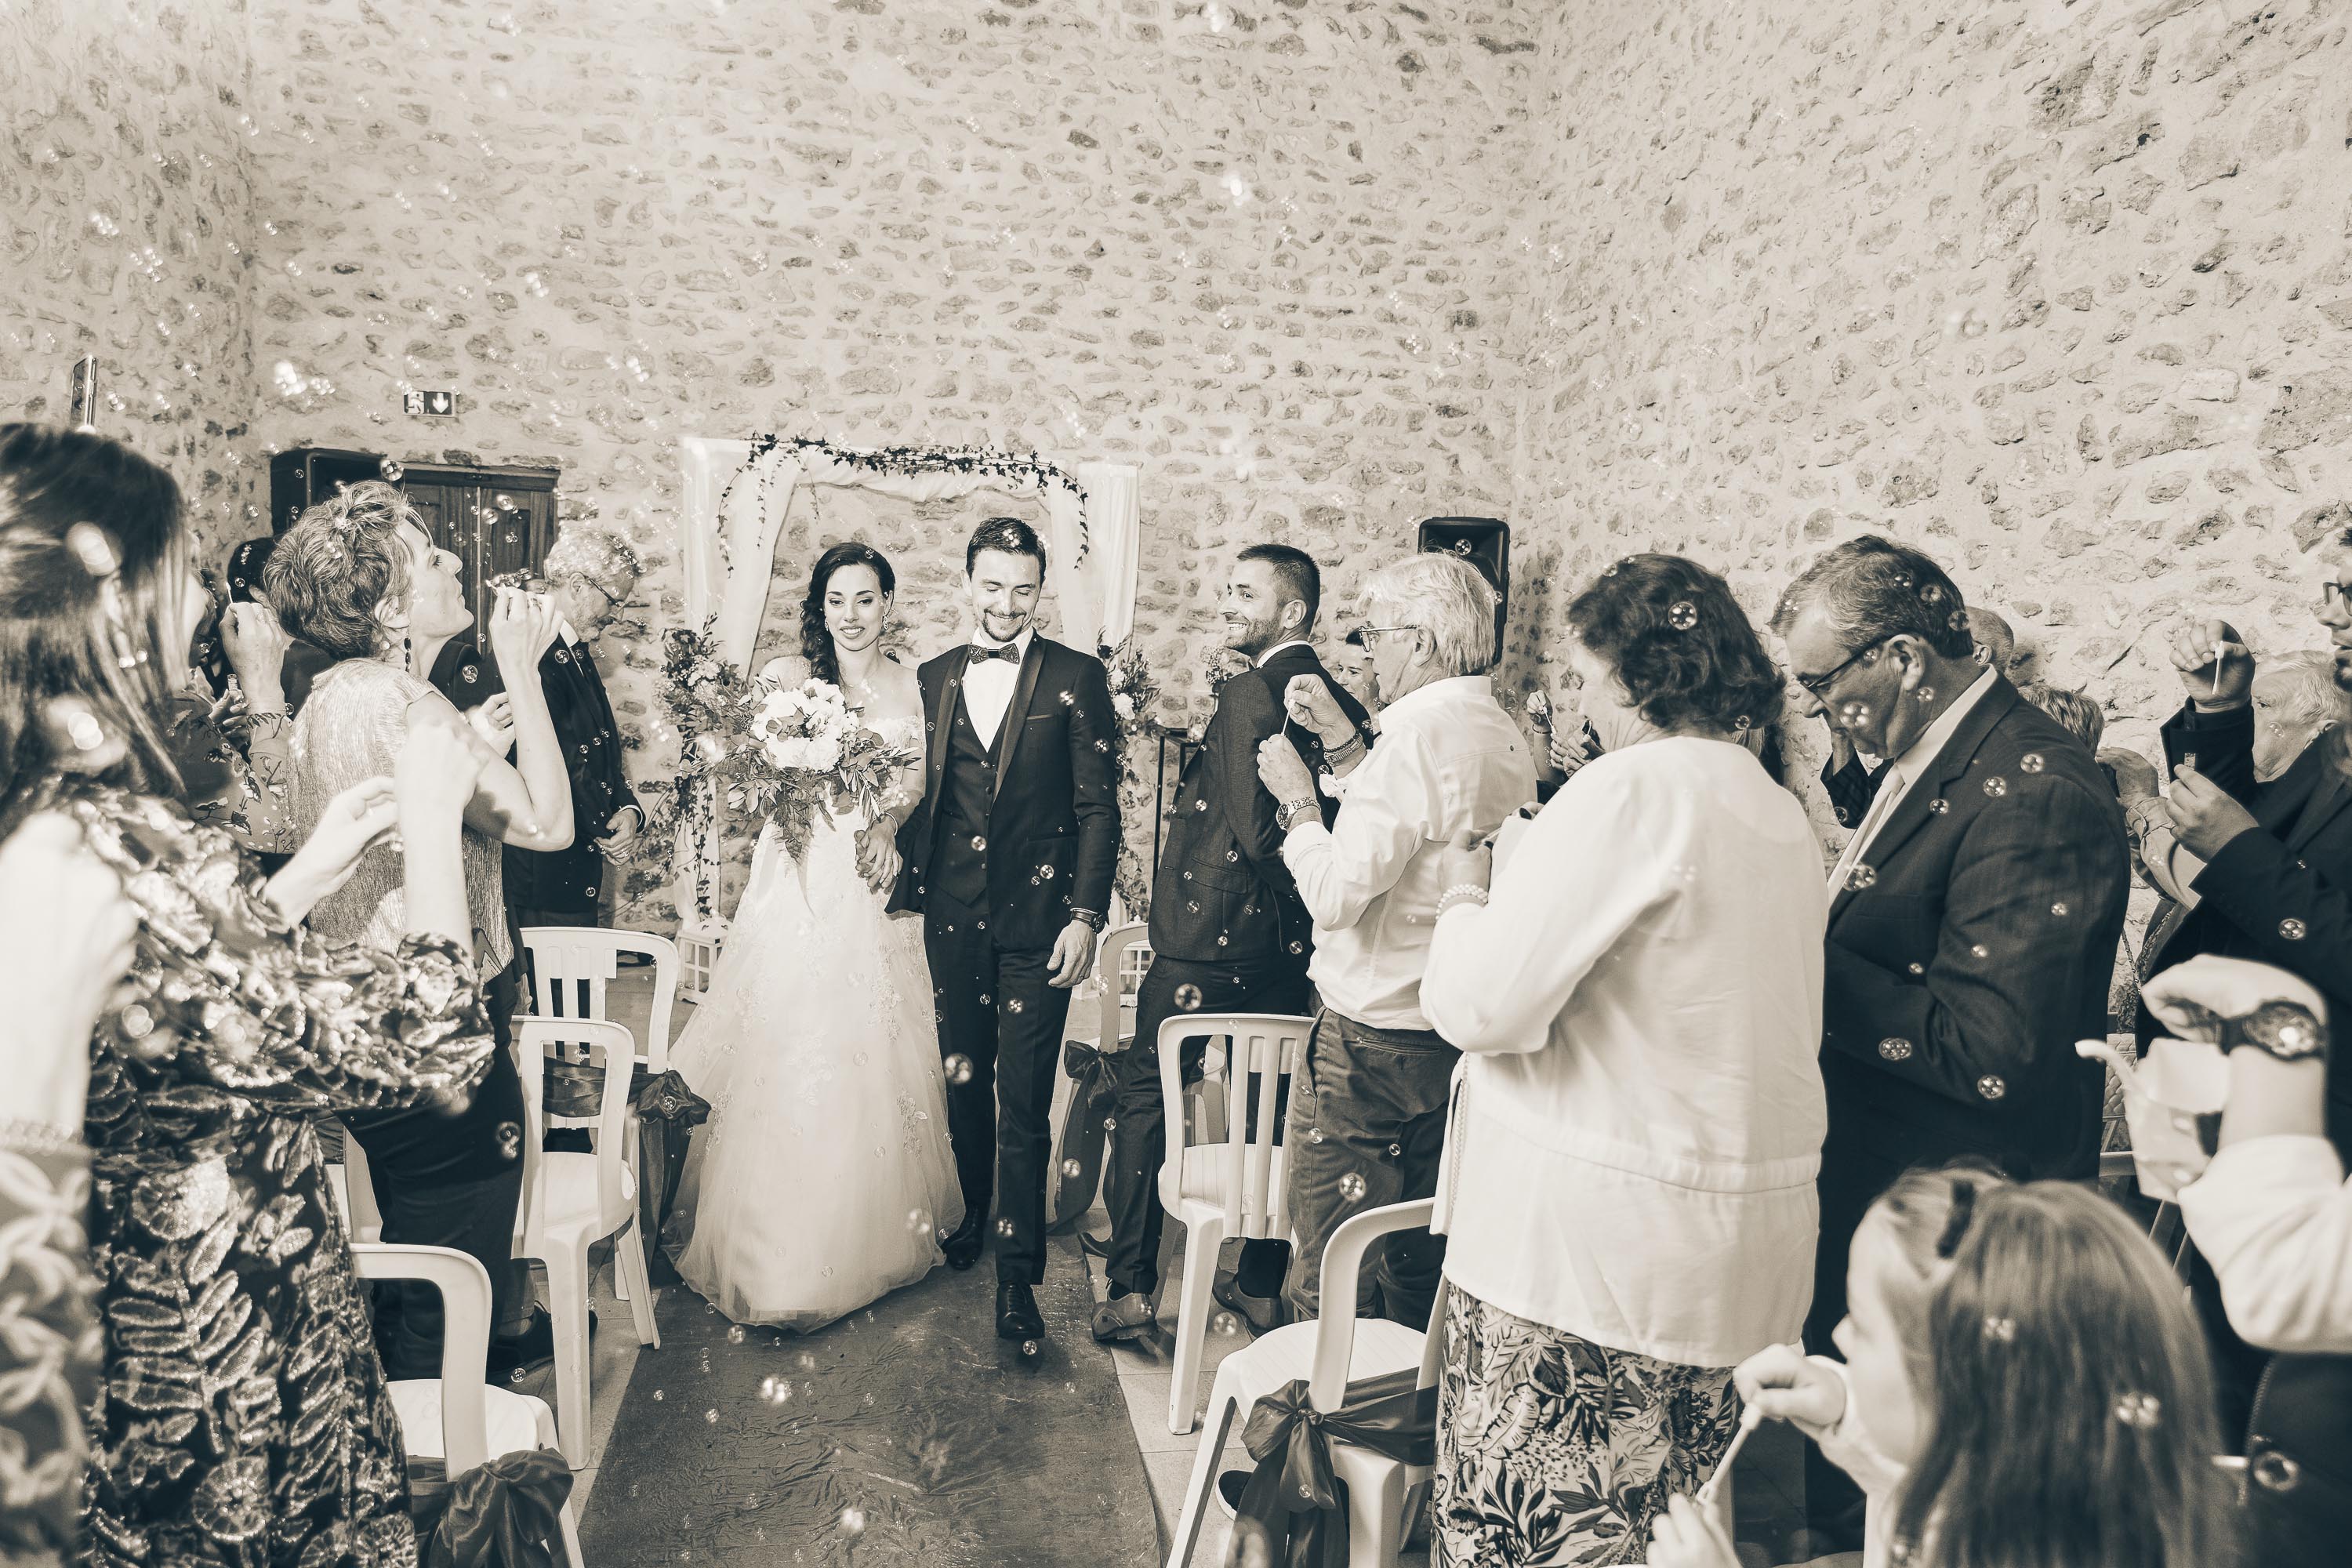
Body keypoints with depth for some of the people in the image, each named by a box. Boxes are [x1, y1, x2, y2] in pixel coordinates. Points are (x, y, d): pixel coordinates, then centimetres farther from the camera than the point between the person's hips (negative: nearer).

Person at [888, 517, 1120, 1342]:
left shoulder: (1077, 678, -2)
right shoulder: (932, 678, 9)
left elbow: (1099, 805, -4)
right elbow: (921, 796, 13)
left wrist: (1085, 915, -10)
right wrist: (907, 890, 6)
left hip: (1037, 920, -3)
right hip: (952, 918, 4)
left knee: (1023, 1102, -2)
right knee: (962, 1080, 17)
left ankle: (1018, 1273, 10)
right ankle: (969, 1214, 39)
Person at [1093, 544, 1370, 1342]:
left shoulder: (1249, 693, -17)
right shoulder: (1340, 702, 6)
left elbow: (1253, 825, -22)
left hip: (1208, 938, -7)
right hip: (1291, 947, 7)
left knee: (1143, 1098, 8)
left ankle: (1131, 1290, 11)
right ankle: (1263, 1285, 27)